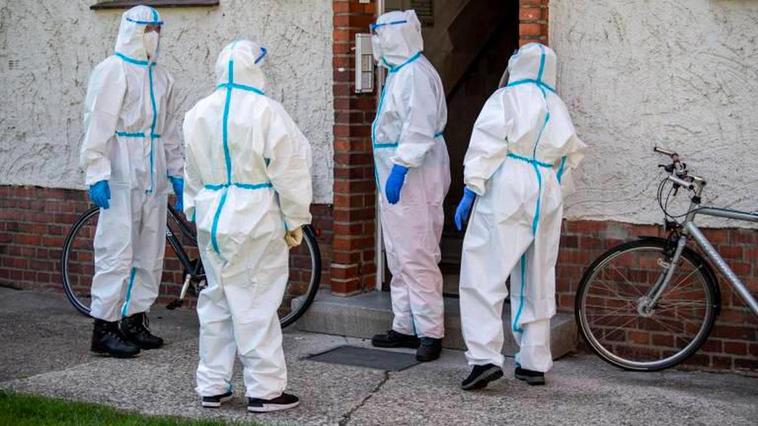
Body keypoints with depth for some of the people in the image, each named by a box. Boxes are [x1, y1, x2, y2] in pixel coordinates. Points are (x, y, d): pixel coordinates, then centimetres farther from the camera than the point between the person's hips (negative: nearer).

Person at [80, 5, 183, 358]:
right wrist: (96, 174, -17)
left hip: (153, 177, 8)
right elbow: (97, 126, -11)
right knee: (117, 251, -8)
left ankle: (135, 321, 20)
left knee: (150, 253, 10)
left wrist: (177, 172, 18)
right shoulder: (112, 71, -6)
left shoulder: (160, 76, 16)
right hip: (122, 177, -7)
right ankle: (104, 328, -2)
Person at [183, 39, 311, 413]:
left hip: (211, 218, 6)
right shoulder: (265, 111, -13)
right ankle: (264, 390, 5)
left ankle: (212, 385, 20)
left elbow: (193, 172, 15)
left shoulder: (198, 113, 6)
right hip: (256, 222, -6)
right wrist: (295, 220, -1)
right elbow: (289, 169, -10)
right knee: (256, 304, -1)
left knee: (216, 301, 14)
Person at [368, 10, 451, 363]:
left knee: (416, 257, -9)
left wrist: (400, 168, -27)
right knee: (399, 257, 14)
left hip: (412, 178, -11)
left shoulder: (415, 74, -15)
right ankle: (405, 327, 21)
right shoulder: (398, 72, 18)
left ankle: (431, 332, -5)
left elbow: (418, 129, -24)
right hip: (395, 176, 11)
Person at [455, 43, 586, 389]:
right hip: (547, 196, 6)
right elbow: (569, 158, 17)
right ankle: (534, 363, 16)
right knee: (537, 282, 12)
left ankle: (485, 357, -17)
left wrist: (470, 190, -11)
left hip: (506, 193, -6)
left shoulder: (506, 98, 0)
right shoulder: (558, 107, 16)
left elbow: (487, 146, -10)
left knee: (484, 275, -6)